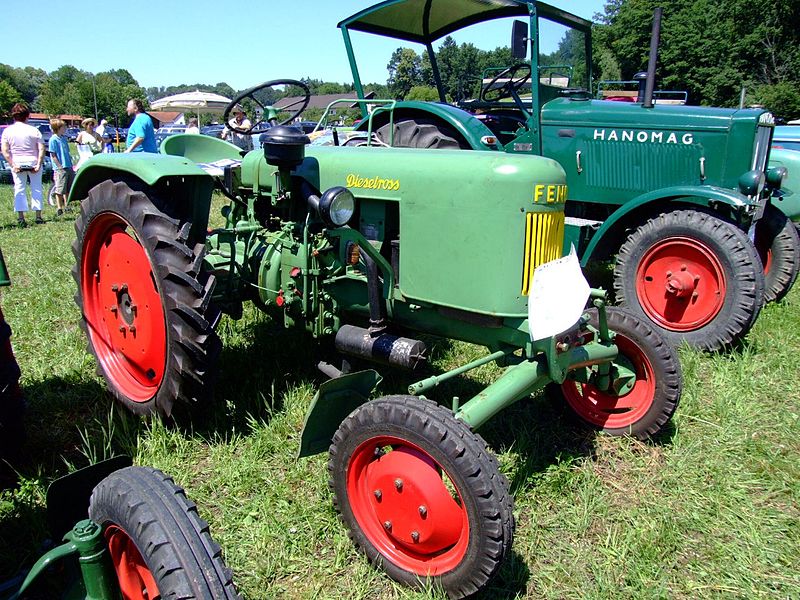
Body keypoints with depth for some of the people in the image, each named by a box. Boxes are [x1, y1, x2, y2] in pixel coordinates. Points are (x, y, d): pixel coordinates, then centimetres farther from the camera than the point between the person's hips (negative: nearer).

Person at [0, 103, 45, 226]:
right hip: (33, 163, -1)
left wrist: (12, 165, -6)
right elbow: (41, 149, -10)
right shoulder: (34, 130, -3)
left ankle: (21, 217, -1)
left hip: (17, 164, 1)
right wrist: (39, 164, -9)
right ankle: (38, 216, 8)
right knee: (36, 188, 9)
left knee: (19, 189, 5)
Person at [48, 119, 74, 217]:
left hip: (69, 167, 8)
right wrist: (60, 166, -15)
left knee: (68, 189, 14)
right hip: (60, 168, -8)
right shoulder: (53, 139, -8)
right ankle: (59, 209, 1)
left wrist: (70, 164, 12)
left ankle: (67, 206, 25)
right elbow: (53, 155, -10)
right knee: (60, 190, -5)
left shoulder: (64, 138, 14)